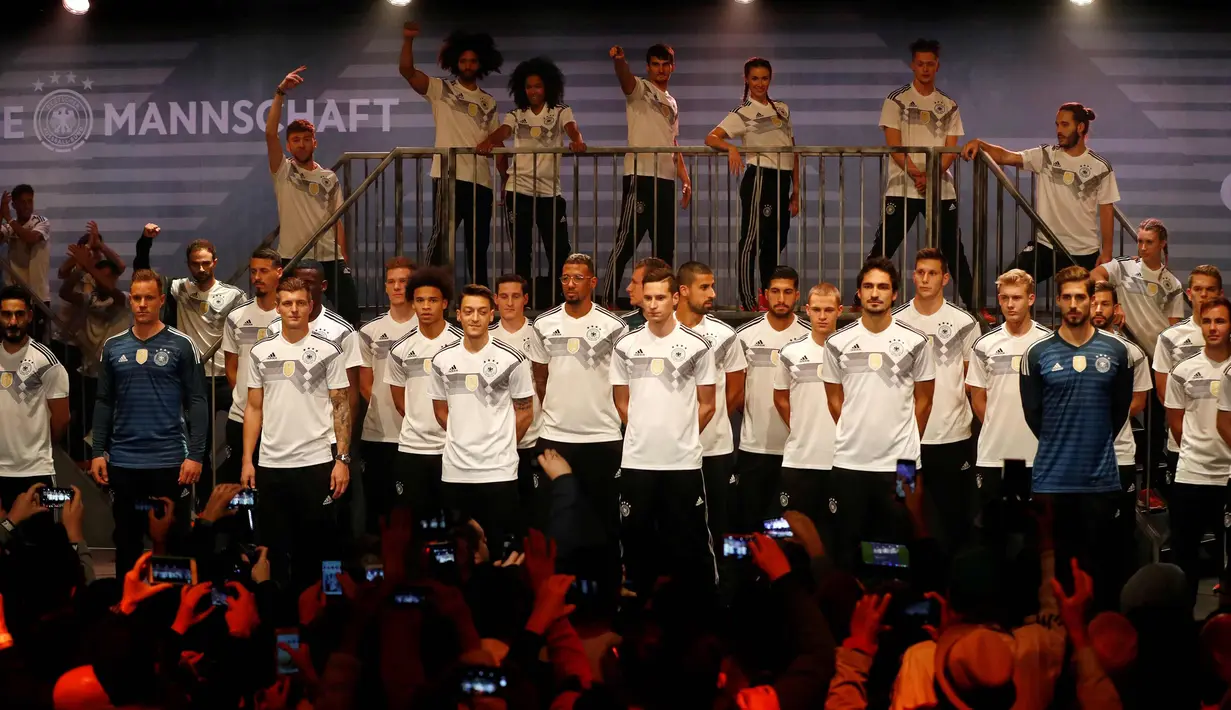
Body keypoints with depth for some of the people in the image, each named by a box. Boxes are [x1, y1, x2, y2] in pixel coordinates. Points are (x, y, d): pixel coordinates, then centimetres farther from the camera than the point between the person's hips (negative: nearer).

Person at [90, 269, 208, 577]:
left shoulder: (181, 345, -2)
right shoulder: (113, 346, 7)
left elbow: (197, 402, -4)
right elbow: (104, 403, 11)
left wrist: (196, 455, -11)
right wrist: (98, 452, 4)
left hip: (170, 461, -3)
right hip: (122, 462, 3)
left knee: (173, 542, 3)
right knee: (126, 543, 10)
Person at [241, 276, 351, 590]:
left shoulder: (329, 351, -1)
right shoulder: (261, 352, 7)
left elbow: (341, 407, -1)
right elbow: (254, 409, 10)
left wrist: (342, 459, -8)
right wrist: (247, 460, 3)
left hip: (316, 463, -2)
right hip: (271, 465, 2)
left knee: (317, 546, 3)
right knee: (272, 548, 8)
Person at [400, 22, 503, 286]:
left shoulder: (488, 102, 16)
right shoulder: (441, 90, 4)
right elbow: (407, 71, -8)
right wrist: (408, 40, -22)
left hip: (481, 181, 4)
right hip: (448, 178, -4)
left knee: (478, 245, 10)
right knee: (442, 238, -11)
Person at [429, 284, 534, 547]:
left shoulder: (512, 360, -5)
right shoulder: (442, 360, 4)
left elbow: (525, 413, 3)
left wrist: (500, 446, 7)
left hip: (499, 471, -3)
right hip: (454, 471, 3)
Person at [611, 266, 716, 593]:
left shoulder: (697, 346, -2)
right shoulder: (625, 346, 4)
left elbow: (706, 406, 4)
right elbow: (621, 403, 12)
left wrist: (682, 439, 3)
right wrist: (645, 434, 7)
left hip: (684, 462, -2)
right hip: (637, 462, 2)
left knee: (691, 544, 2)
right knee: (637, 541, 8)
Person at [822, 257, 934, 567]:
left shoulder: (915, 342, 0)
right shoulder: (838, 343, 2)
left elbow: (923, 400, 6)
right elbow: (834, 399, 10)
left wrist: (906, 442, 6)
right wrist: (856, 434, 7)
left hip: (899, 462, -1)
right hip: (849, 461, 1)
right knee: (845, 545, 6)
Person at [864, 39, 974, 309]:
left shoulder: (949, 106, 9)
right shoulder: (896, 100, 1)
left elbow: (951, 150, 3)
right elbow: (894, 146, -6)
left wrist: (931, 176, -14)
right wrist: (917, 175, -18)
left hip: (941, 188, 3)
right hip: (902, 188, -2)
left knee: (954, 250, 6)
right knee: (883, 248, -5)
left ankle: (973, 306, 11)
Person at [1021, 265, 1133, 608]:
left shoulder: (1116, 350, 3)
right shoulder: (1037, 353, 0)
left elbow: (1121, 407, 11)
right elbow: (1032, 412, 7)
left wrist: (1098, 443, 10)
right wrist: (1058, 446, 8)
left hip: (1101, 477, 0)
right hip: (1052, 478, 0)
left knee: (1100, 566, 5)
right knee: (1055, 566, 6)